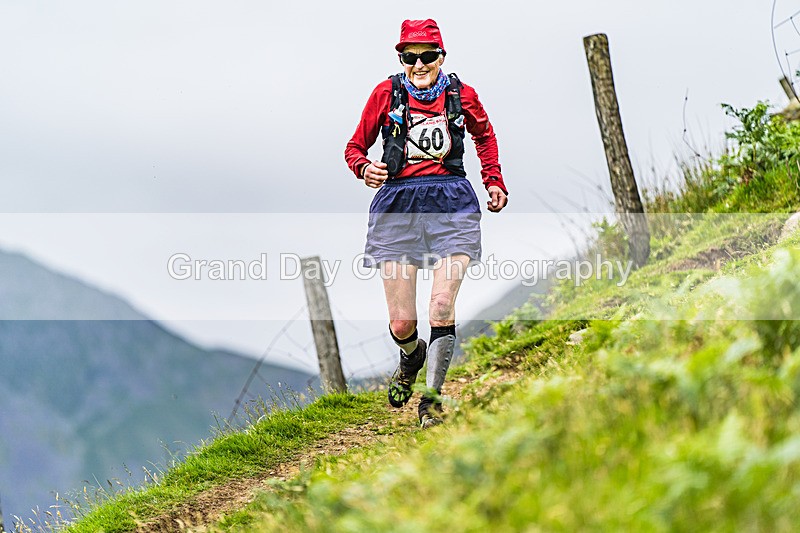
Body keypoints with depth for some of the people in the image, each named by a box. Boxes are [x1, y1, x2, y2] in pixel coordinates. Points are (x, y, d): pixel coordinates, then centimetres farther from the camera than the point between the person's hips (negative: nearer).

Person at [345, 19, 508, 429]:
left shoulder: (461, 95, 8)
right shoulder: (386, 94, 4)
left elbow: (485, 135, 28)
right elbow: (355, 147, 13)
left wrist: (494, 182, 17)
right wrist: (365, 168, -9)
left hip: (451, 203, 0)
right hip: (398, 204, 0)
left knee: (442, 310, -15)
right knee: (401, 323, -2)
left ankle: (431, 399, -2)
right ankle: (412, 356, 35)